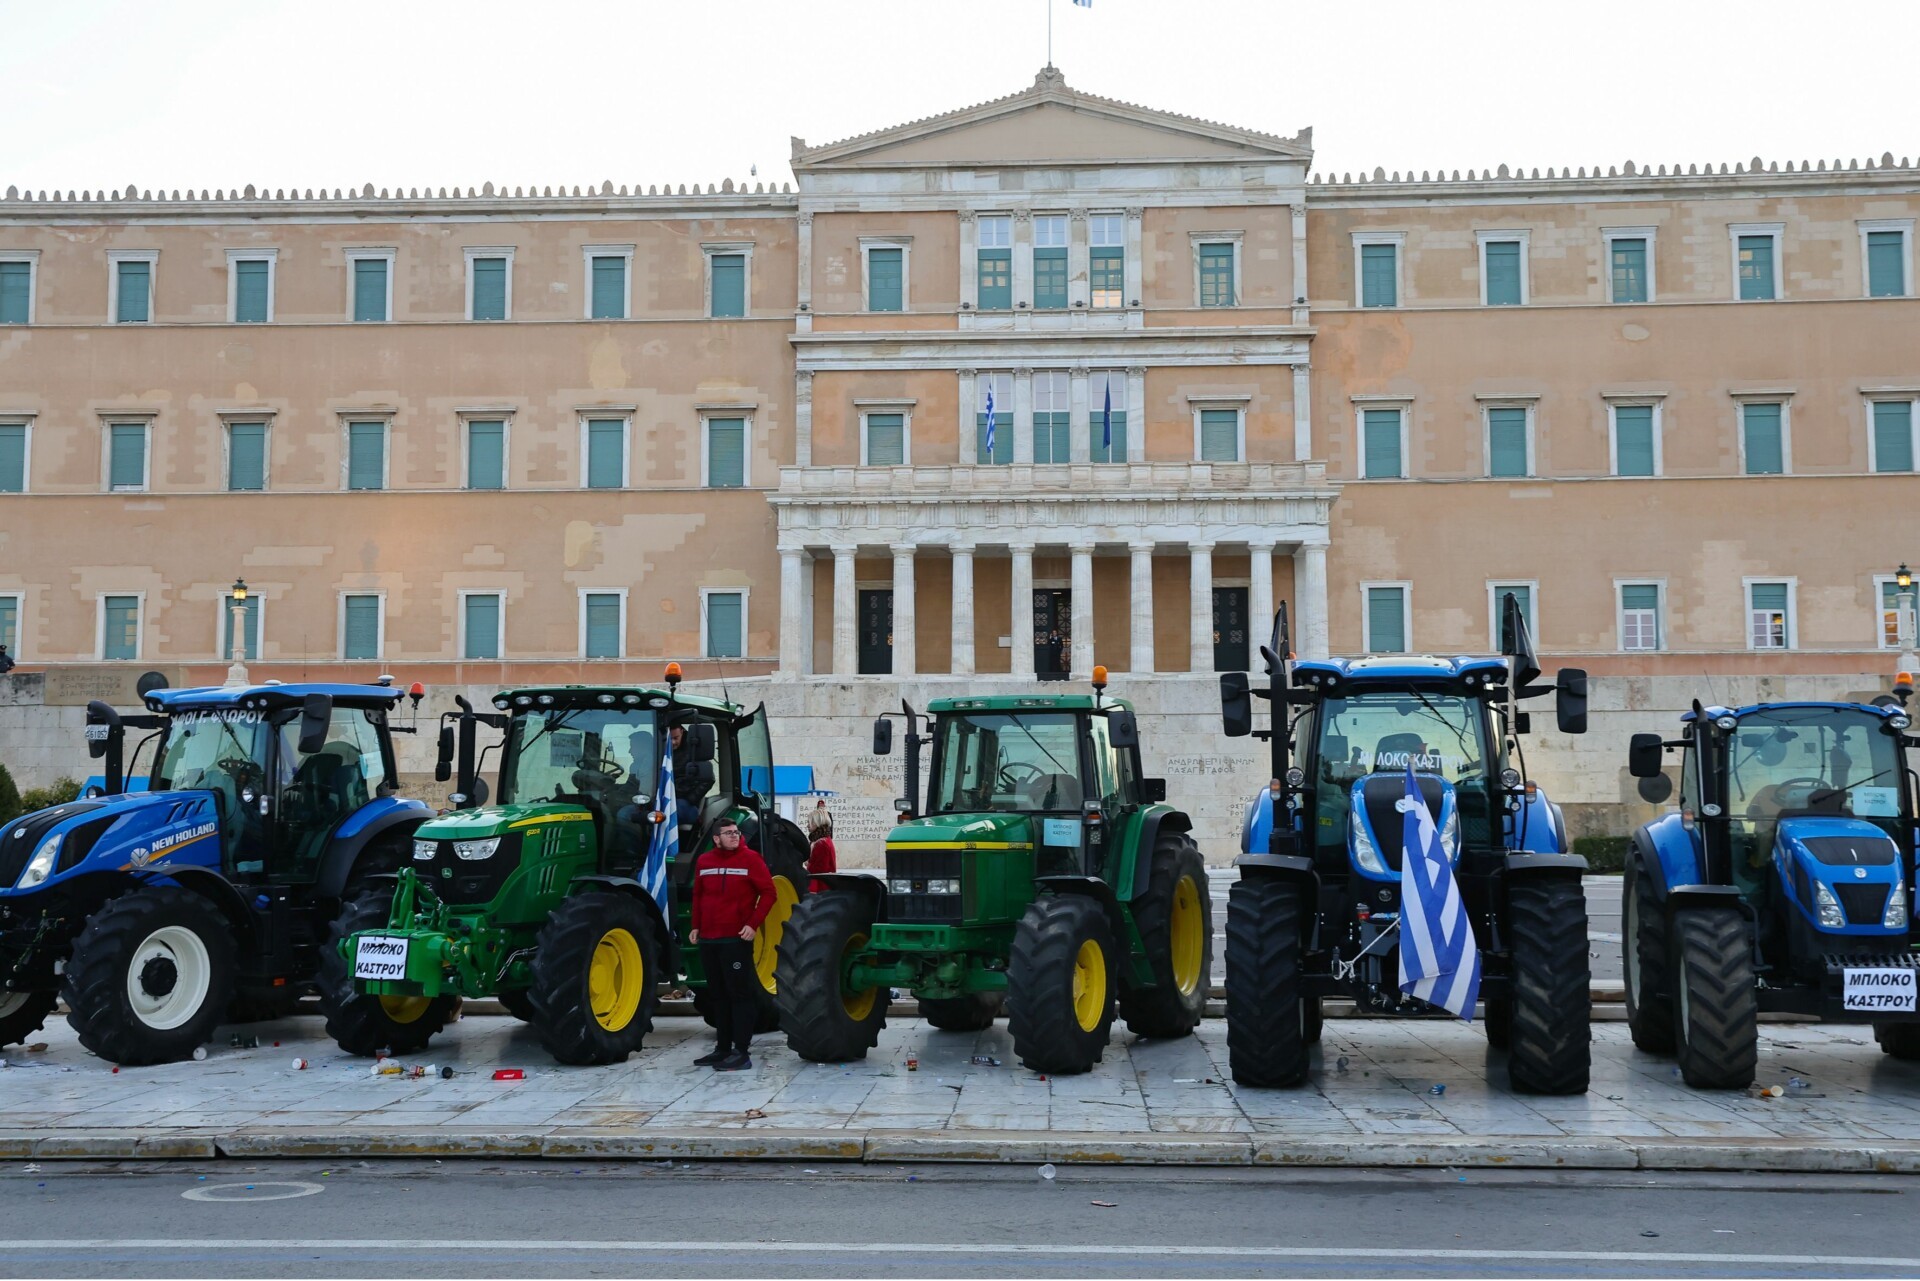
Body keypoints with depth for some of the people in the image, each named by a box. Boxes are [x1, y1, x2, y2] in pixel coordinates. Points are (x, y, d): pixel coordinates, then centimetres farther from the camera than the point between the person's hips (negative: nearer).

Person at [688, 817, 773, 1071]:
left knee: (740, 993, -4)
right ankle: (723, 1048, 21)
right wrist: (696, 926, 13)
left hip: (736, 939, -5)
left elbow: (768, 892, -6)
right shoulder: (704, 861, 10)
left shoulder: (750, 858, -4)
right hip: (708, 939, 6)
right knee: (719, 995, 12)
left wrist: (754, 924, -13)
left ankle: (741, 1051, -1)